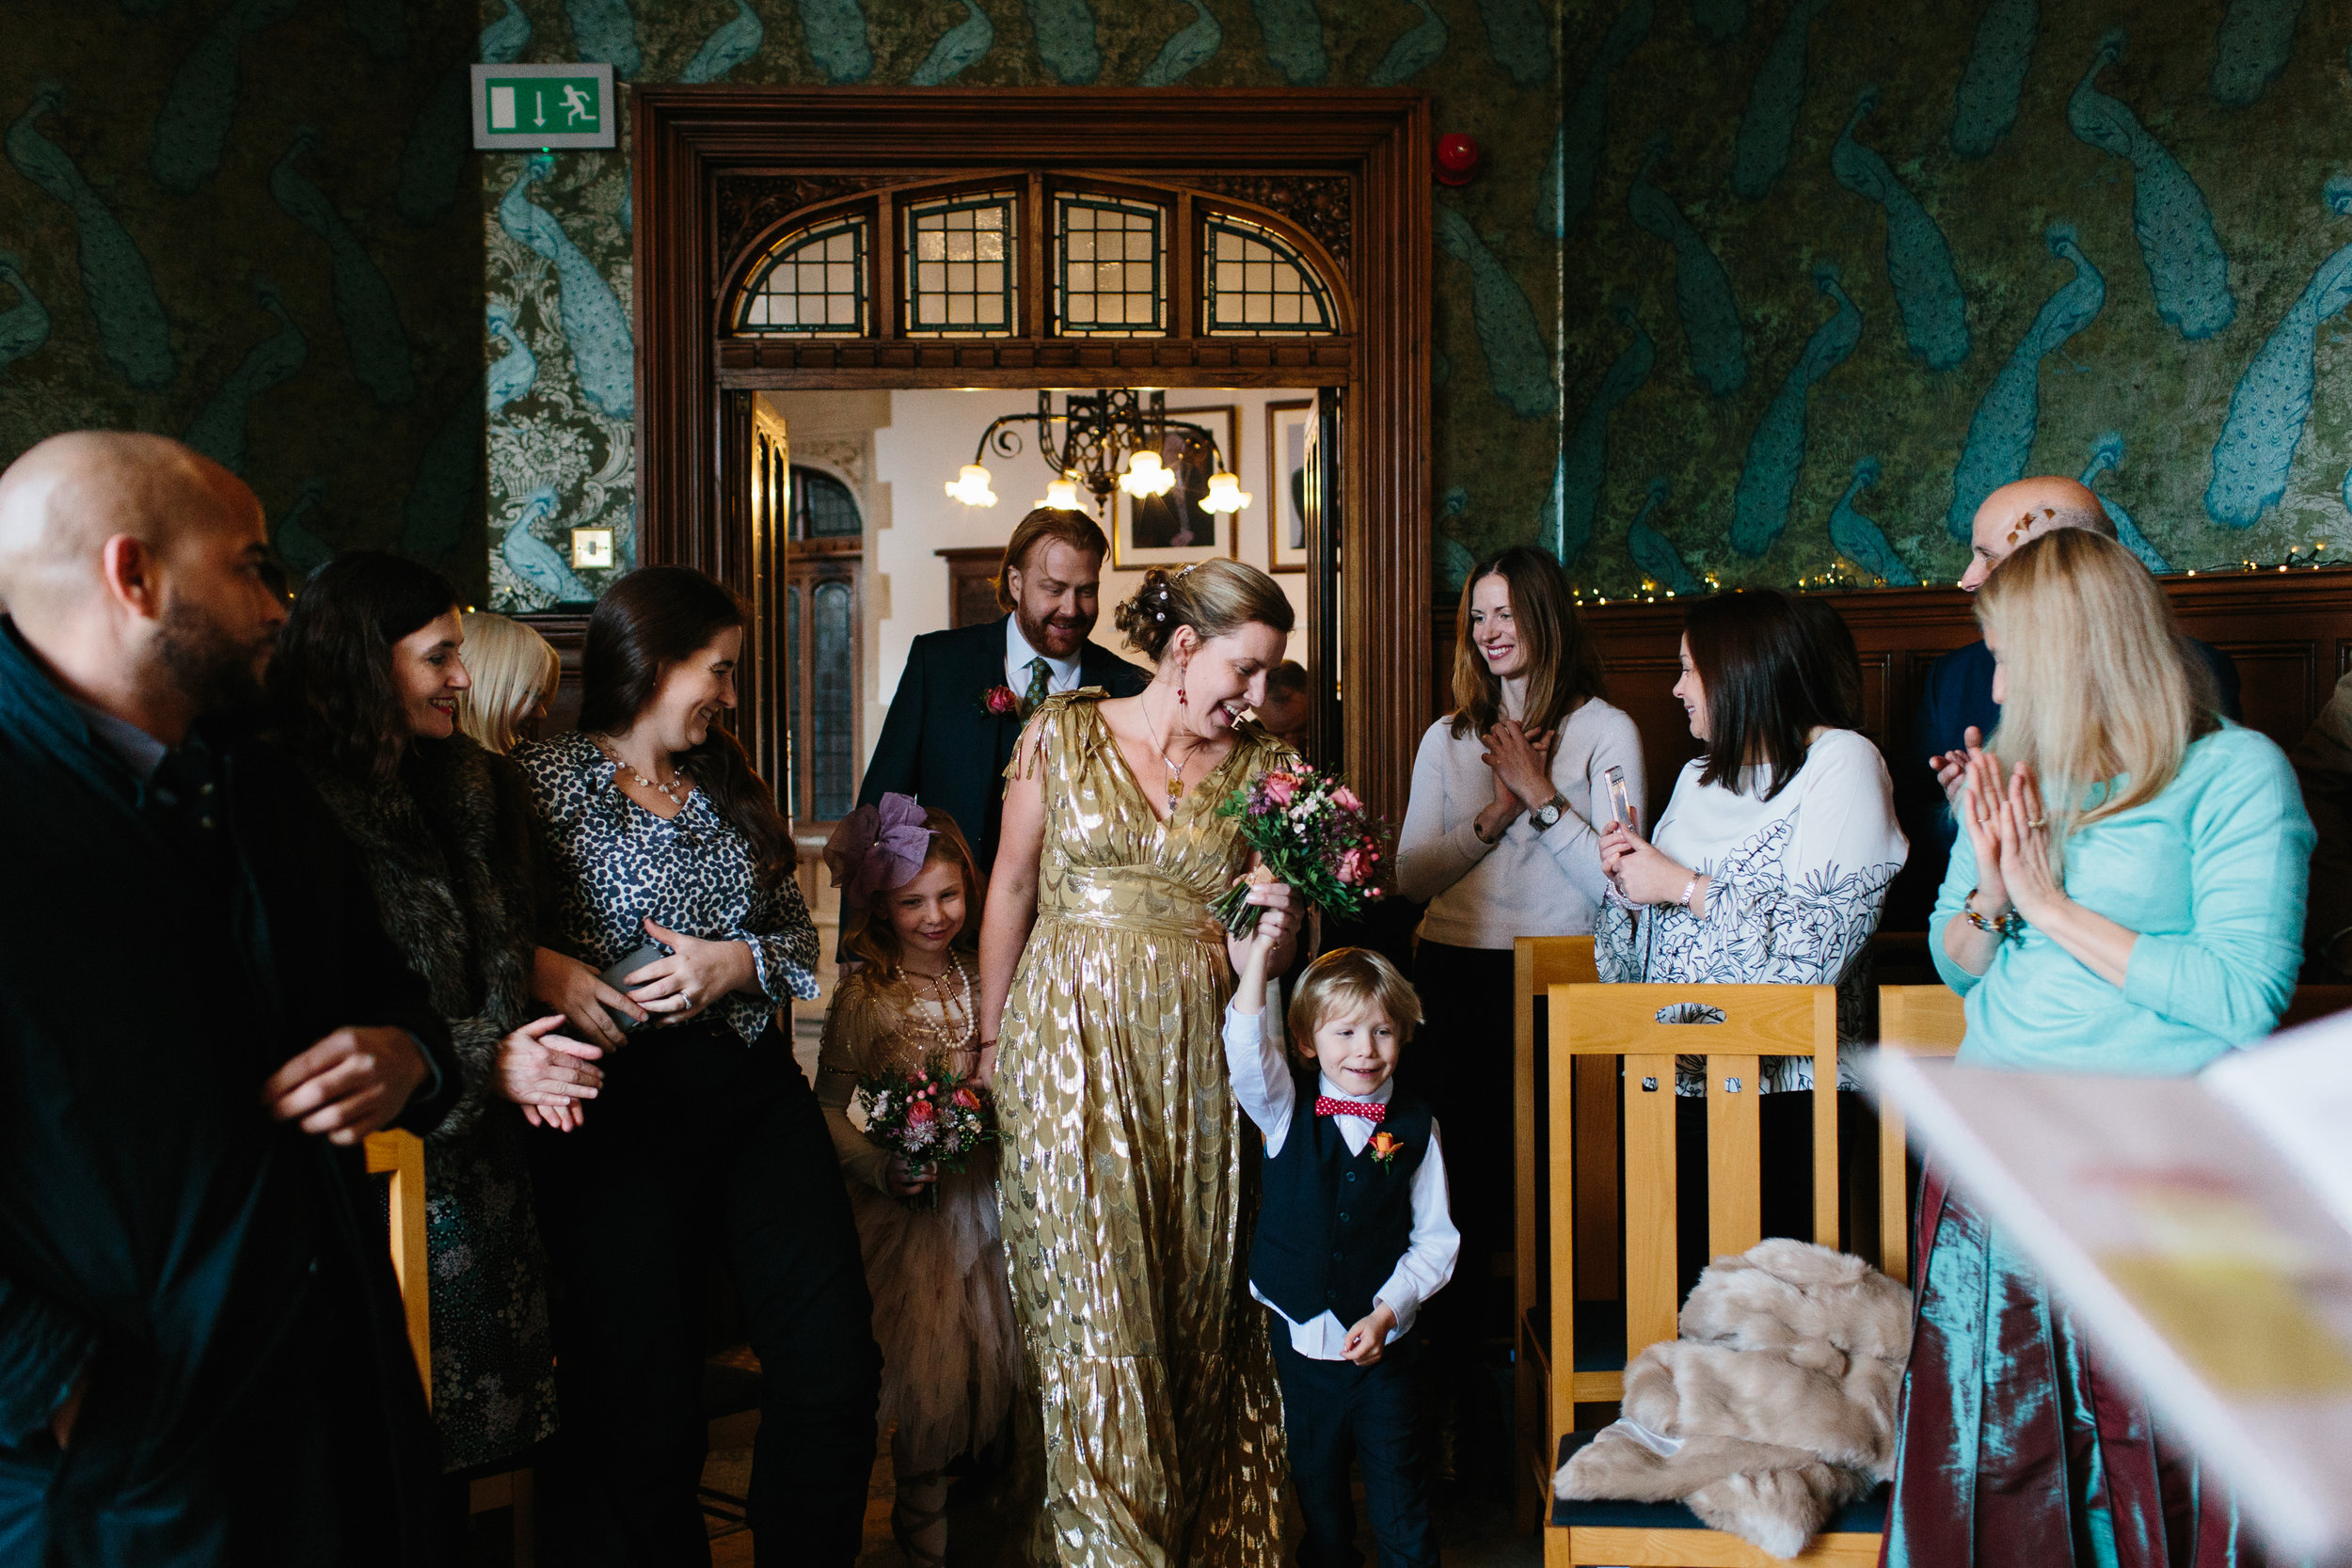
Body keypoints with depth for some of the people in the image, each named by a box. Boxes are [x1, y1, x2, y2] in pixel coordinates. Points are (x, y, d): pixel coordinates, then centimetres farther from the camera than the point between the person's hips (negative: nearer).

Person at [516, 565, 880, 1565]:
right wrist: (544, 971, -22)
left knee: (835, 1366, 1)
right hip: (620, 1107, -5)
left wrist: (737, 961, -4)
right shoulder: (545, 779, -1)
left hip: (758, 1094, 5)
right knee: (647, 1413, -1)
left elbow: (800, 934, 15)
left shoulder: (729, 787, 17)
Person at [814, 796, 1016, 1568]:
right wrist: (885, 1167, -19)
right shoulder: (862, 999, -7)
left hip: (984, 1196, 4)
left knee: (1004, 1361, 8)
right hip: (906, 1208, -4)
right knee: (930, 1372, -2)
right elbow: (831, 1107, -6)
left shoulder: (984, 981, 3)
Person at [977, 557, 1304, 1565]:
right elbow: (1012, 888, 6)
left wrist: (1271, 938, -15)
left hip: (1198, 1052, 2)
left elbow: (1271, 939, 8)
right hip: (1070, 1038, -2)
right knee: (1089, 1289, -2)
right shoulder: (1061, 734, 0)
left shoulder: (1262, 769, 4)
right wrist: (989, 1038, 7)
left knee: (1195, 1290, 8)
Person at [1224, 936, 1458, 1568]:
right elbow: (1245, 1048, -25)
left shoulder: (1414, 1125, -4)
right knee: (1315, 1475, 15)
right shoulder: (1287, 1108, -5)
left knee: (1396, 1479, 7)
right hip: (1302, 1333, 1)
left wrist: (1387, 1312, -12)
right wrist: (1260, 948, -36)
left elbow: (1435, 1239, 0)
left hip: (1383, 1341, -1)